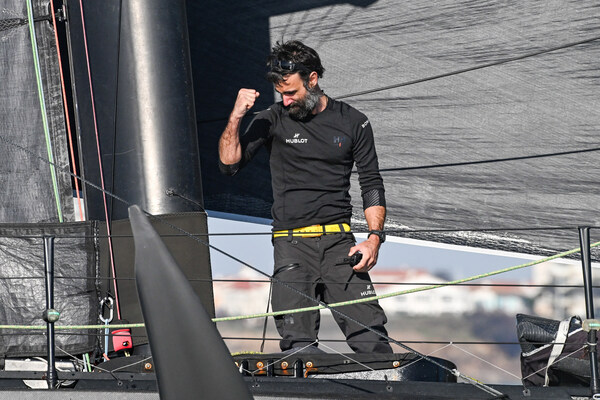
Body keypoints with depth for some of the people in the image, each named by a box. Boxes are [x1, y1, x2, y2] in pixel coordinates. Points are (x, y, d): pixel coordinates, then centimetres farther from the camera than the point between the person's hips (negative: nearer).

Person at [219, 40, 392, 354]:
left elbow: (372, 185, 10)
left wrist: (374, 237, -4)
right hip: (292, 245, 0)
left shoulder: (353, 123, 8)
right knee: (299, 345, -12)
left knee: (370, 337, -10)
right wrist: (236, 117, -12)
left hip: (339, 242, 0)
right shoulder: (273, 121, 7)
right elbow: (229, 164, 2)